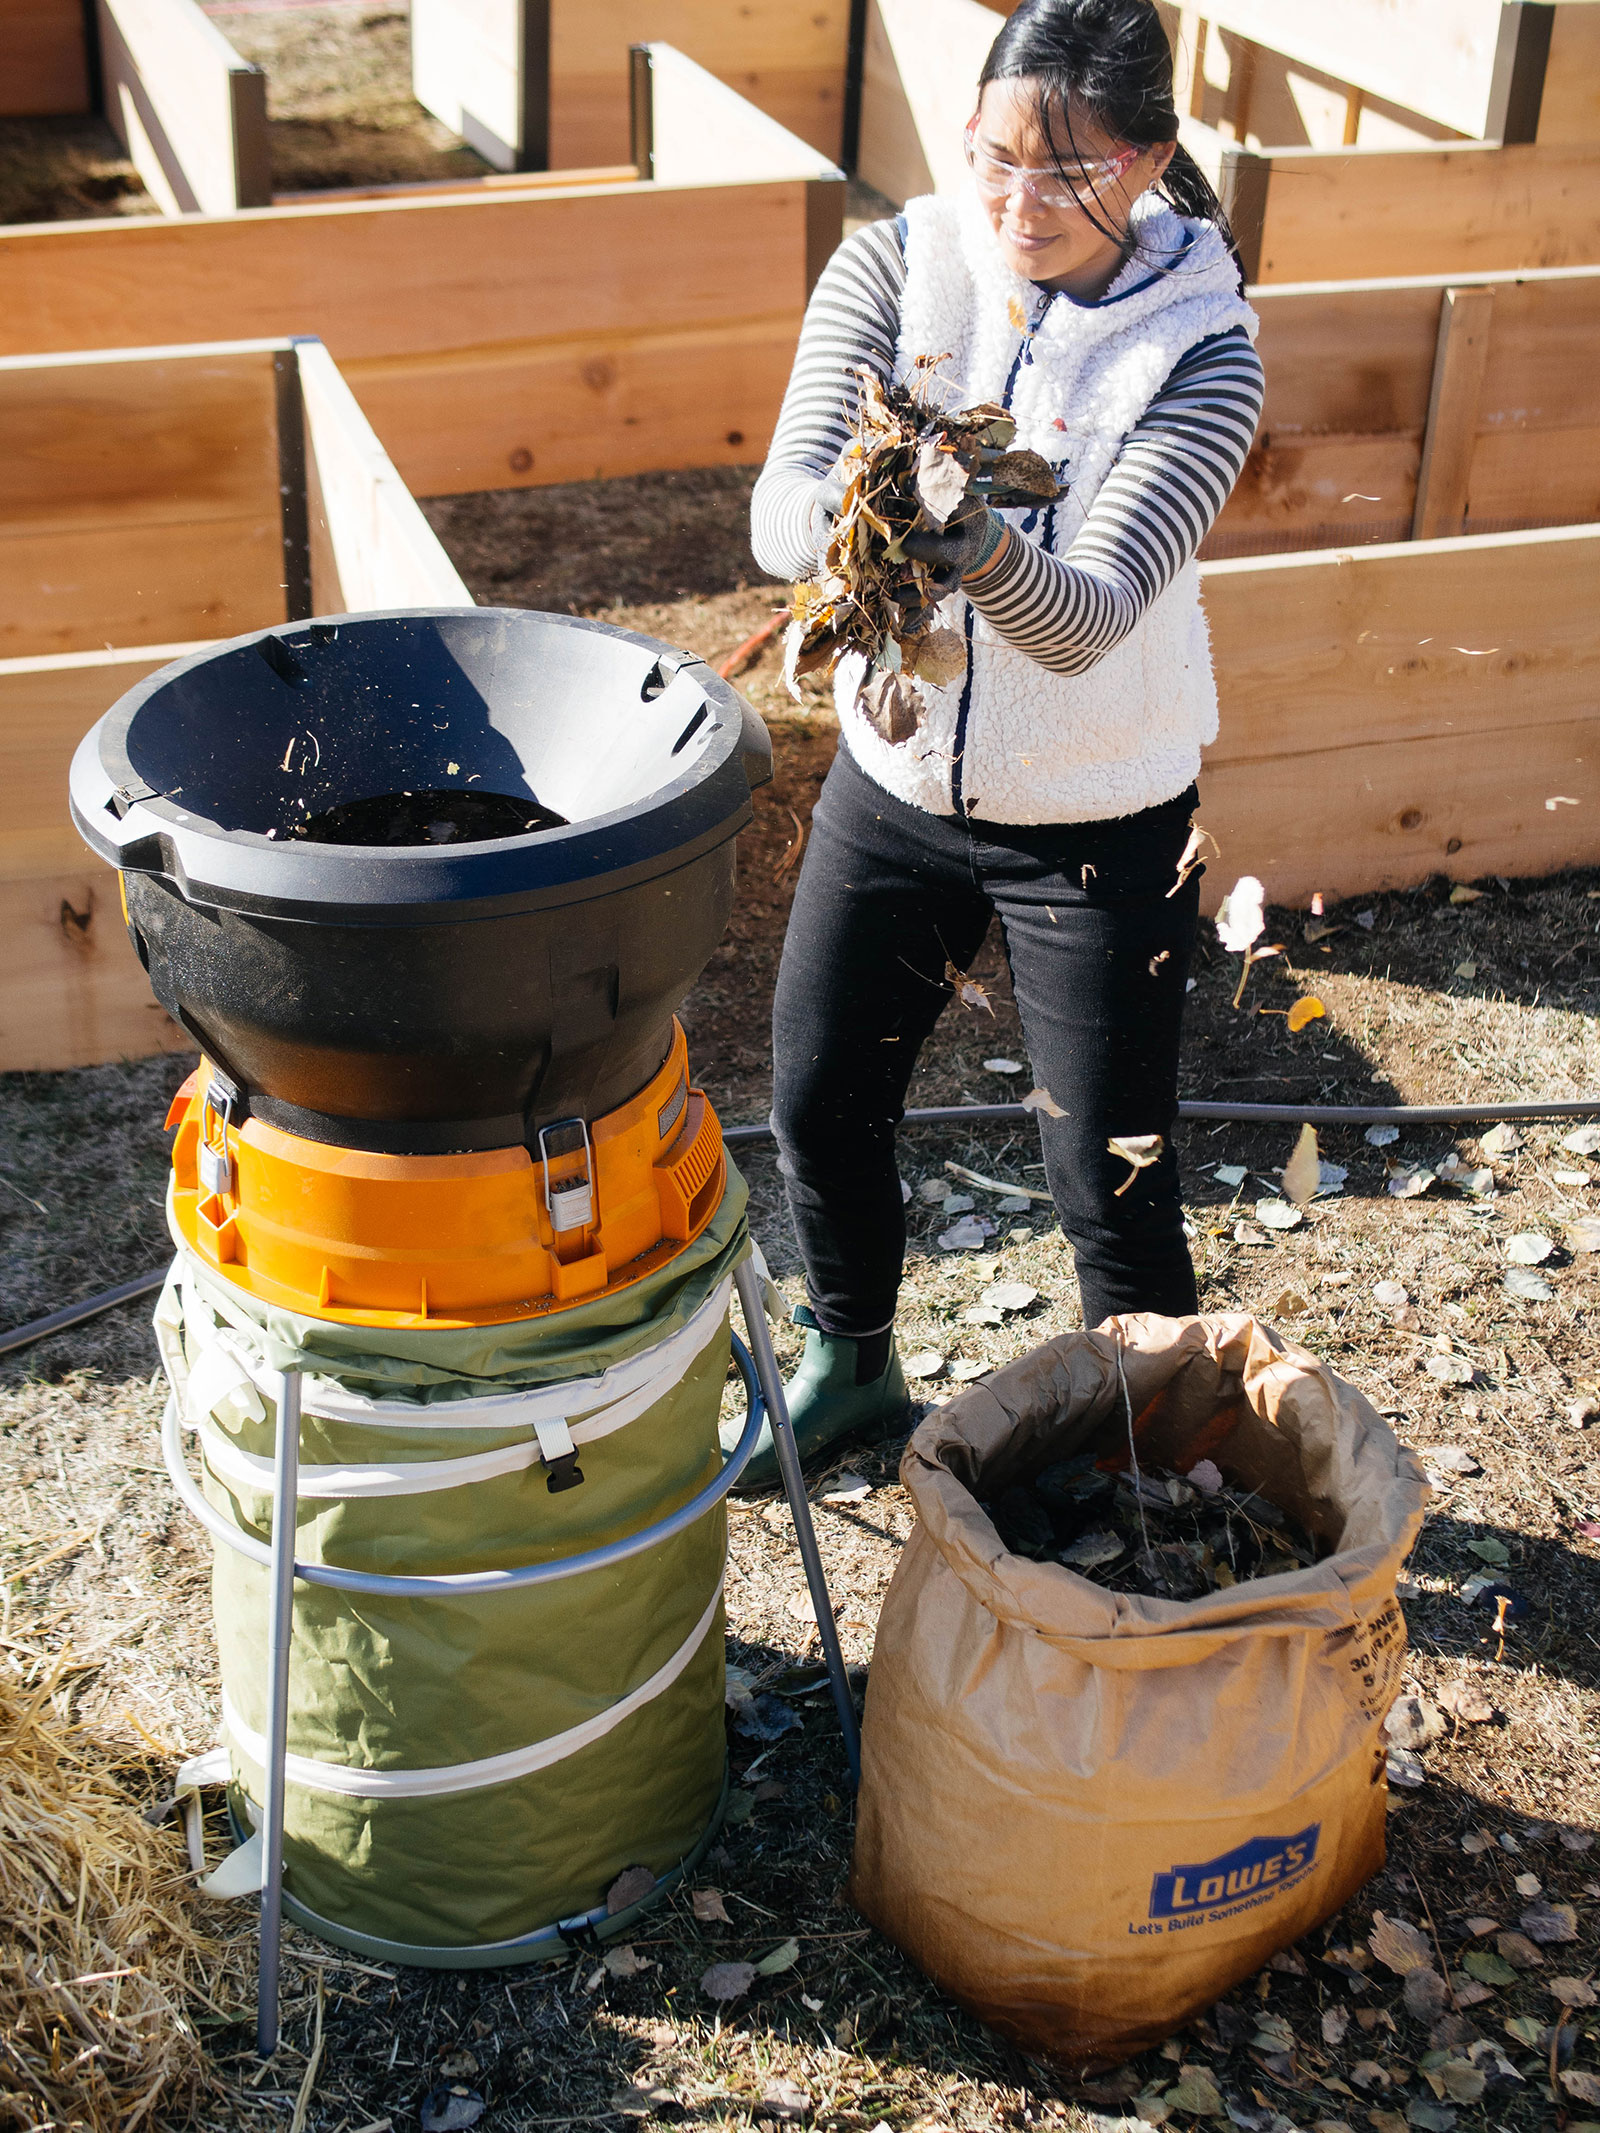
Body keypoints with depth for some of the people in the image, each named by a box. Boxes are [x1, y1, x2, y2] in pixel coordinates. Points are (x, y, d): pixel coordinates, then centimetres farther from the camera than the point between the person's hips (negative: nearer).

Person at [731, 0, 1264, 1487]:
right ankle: (849, 1366, 42)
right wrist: (853, 506, -44)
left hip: (1100, 819, -3)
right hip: (895, 775, 4)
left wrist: (984, 548, -49)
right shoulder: (895, 267, -10)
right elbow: (777, 514, -21)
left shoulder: (1200, 347, -18)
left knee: (1108, 1181, 4)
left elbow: (1085, 620, -27)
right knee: (819, 1106, 15)